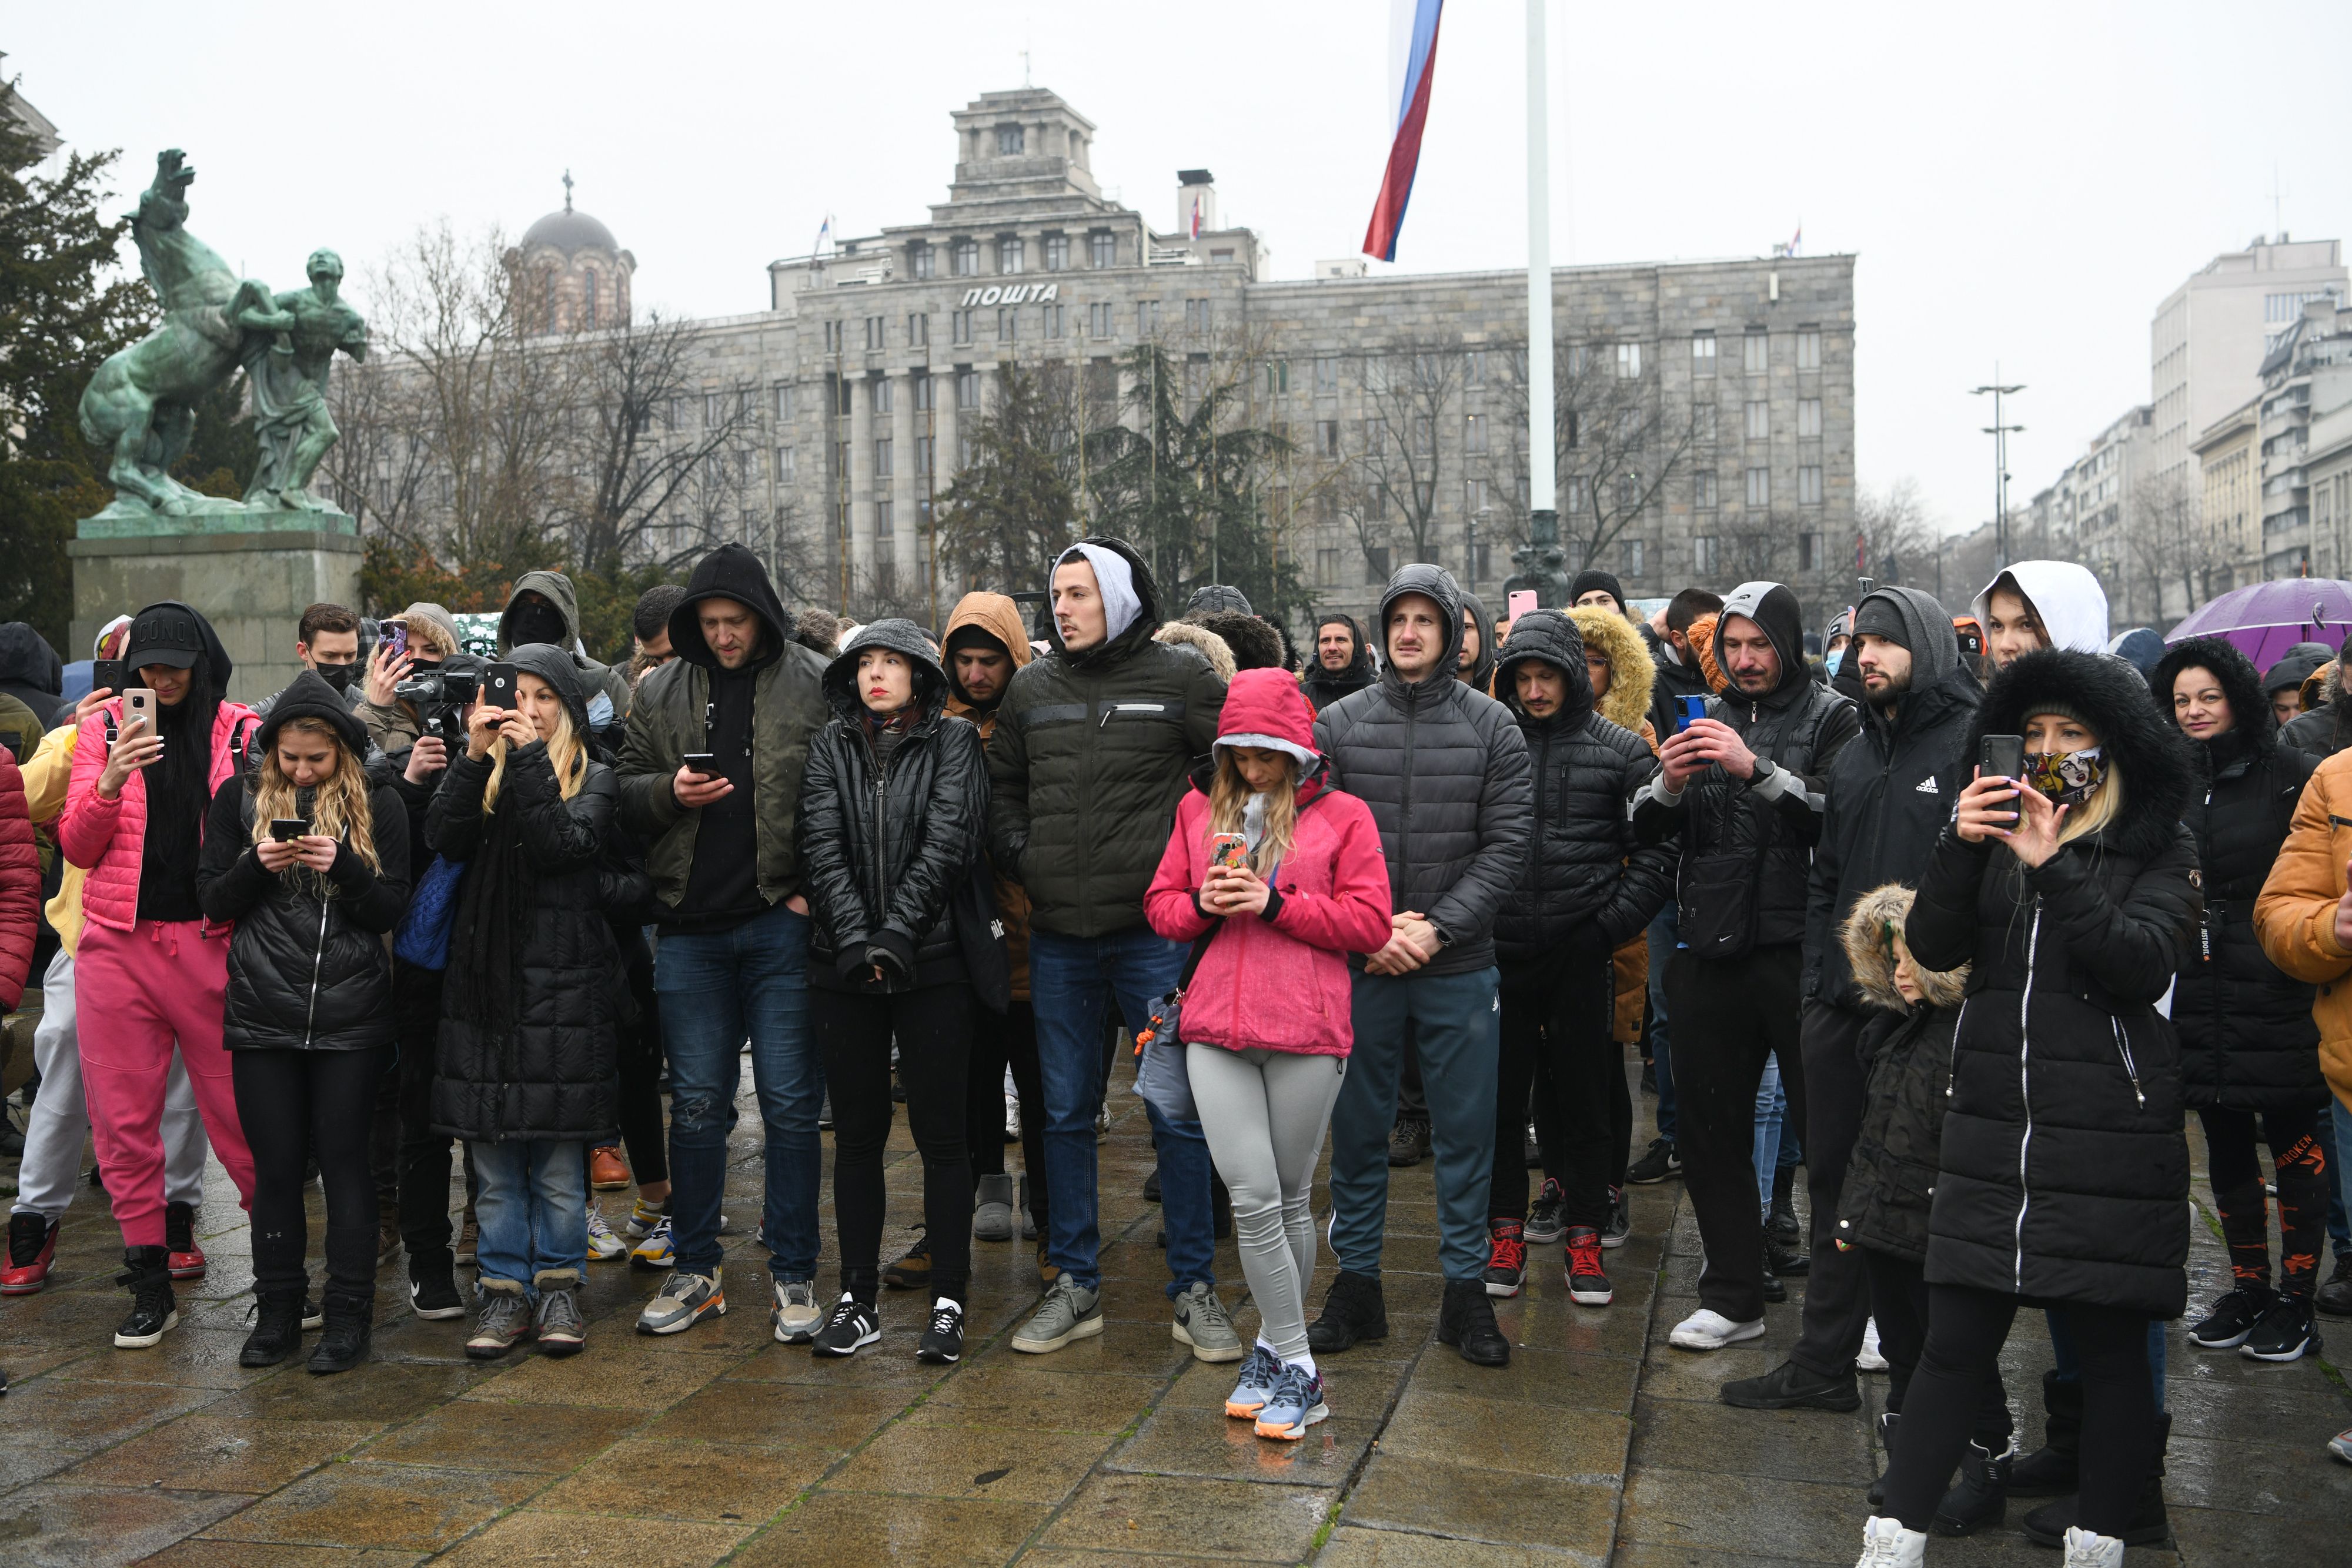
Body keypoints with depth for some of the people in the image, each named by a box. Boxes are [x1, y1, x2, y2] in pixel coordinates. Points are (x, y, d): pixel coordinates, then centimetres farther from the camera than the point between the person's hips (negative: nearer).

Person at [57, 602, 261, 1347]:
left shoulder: (241, 732, 3)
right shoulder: (106, 728, 8)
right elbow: (76, 848, 4)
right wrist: (109, 784, -11)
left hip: (211, 944, -2)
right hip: (117, 945, 2)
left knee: (239, 1117, -2)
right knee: (123, 1119, 5)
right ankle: (150, 1284, 17)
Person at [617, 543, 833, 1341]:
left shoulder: (818, 684, 0)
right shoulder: (660, 693, 11)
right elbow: (624, 792, 14)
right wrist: (669, 792, -8)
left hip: (783, 924, -3)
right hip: (691, 928, 3)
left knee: (791, 1102, 1)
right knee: (697, 1102, 9)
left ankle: (793, 1277, 12)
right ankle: (694, 1271, 22)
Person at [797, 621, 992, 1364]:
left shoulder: (954, 742, 3)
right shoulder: (831, 746, 10)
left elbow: (947, 845, -8)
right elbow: (822, 847, 0)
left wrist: (897, 935, -16)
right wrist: (857, 940, -12)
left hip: (932, 966, -3)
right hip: (843, 968, 3)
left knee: (940, 1134, 1)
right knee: (857, 1134, 9)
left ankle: (948, 1303, 9)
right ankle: (858, 1300, 18)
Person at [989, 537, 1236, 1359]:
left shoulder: (1179, 678, -3)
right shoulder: (1031, 688, 9)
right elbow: (1000, 784, 20)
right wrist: (1020, 856, 5)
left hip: (1154, 929, -3)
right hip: (1057, 934, 4)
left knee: (1178, 1113, 2)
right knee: (1066, 1113, 10)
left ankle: (1194, 1289, 14)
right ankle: (1075, 1284, 22)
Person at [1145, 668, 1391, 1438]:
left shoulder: (1342, 816, 3)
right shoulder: (1200, 808, 15)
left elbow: (1369, 922, -3)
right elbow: (1160, 904, 17)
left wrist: (1275, 902, -12)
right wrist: (1202, 903, -5)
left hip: (1306, 1033, -2)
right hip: (1215, 1028, 2)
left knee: (1290, 1199, 7)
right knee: (1252, 1198, -4)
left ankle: (1275, 1350, 23)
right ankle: (1296, 1370, 7)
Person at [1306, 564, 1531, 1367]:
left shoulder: (1492, 727, 1)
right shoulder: (1339, 723, 2)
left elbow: (1506, 847, -4)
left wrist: (1438, 928, -13)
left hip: (1460, 968, -1)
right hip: (1359, 966, 1)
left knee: (1467, 1133, 7)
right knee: (1357, 1130, 10)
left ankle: (1466, 1289, 20)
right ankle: (1356, 1285, 23)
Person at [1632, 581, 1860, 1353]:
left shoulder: (1831, 719, -1)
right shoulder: (1710, 718, 14)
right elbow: (1645, 829, 9)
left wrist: (1756, 767, -24)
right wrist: (1668, 786, -12)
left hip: (1798, 949, -5)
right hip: (1713, 949, 5)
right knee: (1709, 1123, 10)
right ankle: (1733, 1297, 23)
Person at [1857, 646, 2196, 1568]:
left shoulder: (2160, 850, 3)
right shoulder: (1997, 832, 13)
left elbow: (2144, 965, -13)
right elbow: (1934, 947, 1)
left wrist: (2054, 867, -19)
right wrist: (1959, 848, -14)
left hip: (2111, 1136, -2)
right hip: (1992, 1125, 3)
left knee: (2110, 1346, 6)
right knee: (1954, 1342, 4)